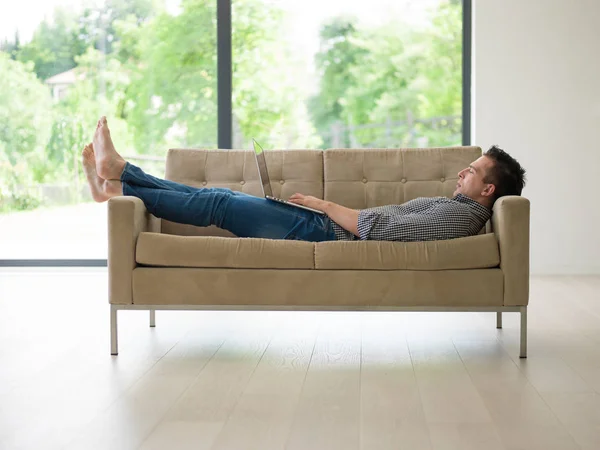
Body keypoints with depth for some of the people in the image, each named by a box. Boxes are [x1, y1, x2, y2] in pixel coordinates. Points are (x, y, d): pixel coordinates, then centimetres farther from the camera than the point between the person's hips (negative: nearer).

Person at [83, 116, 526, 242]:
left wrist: (325, 204, -14)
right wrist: (328, 207, 16)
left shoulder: (463, 214, -15)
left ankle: (121, 185, 4)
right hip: (326, 228, 9)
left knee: (220, 203, -7)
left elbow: (377, 228, -25)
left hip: (323, 232, -9)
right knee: (223, 196, 5)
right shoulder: (448, 206, 17)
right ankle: (119, 178, 9)